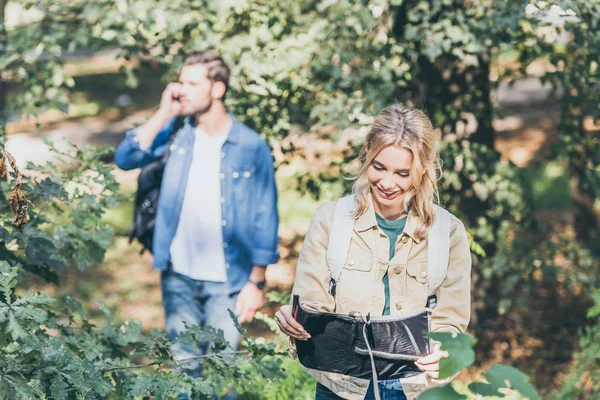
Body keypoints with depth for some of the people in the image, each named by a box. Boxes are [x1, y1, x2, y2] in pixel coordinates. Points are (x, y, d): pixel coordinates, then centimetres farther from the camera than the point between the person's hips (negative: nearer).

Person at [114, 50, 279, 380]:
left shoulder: (251, 147, -9)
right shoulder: (177, 131, 0)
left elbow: (264, 219, -5)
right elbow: (126, 159, -11)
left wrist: (256, 282, -6)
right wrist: (163, 114, -16)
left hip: (227, 282, -3)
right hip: (178, 277, 3)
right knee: (183, 367, 12)